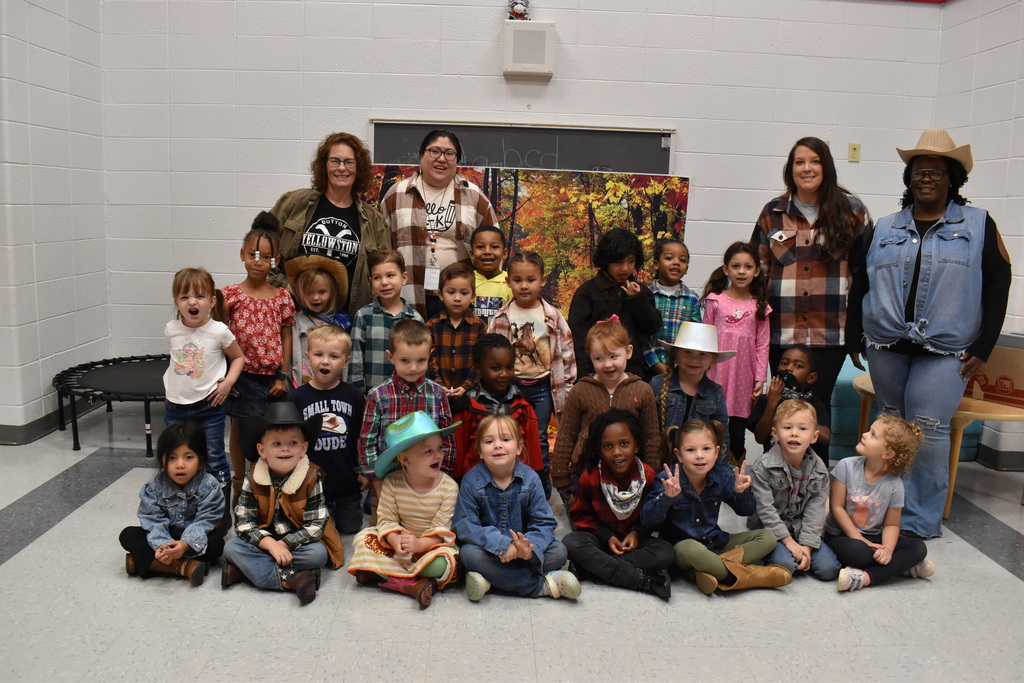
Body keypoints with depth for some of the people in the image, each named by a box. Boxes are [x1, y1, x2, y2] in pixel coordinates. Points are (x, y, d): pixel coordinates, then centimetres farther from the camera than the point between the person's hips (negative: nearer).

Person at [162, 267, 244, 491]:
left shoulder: (219, 331, -13)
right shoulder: (171, 330, -3)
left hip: (208, 406, -3)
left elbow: (238, 357, 1)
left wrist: (228, 382, -12)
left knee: (214, 461, 5)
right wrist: (171, 384, 7)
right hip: (175, 406, 4)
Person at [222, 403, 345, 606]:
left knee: (318, 553, -30)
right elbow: (242, 522, -13)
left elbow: (316, 525, -15)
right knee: (231, 547, -21)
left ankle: (247, 568, -22)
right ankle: (292, 579, -32)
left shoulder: (312, 477, -14)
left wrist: (284, 544, -23)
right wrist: (271, 544, -26)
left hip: (298, 542, -2)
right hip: (264, 541, 2)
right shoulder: (253, 480, -9)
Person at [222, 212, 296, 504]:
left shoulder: (282, 297, 0)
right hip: (241, 374, 0)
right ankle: (238, 484, 27)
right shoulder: (231, 294, -3)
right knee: (239, 428, 11)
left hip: (271, 376, 1)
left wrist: (283, 376, 0)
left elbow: (286, 336, 3)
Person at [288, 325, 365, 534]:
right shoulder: (298, 398, -7)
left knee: (351, 526, 14)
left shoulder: (354, 396, -4)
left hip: (347, 481, 1)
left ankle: (338, 510, 42)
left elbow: (361, 437, 4)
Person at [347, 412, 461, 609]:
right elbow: (386, 519, -11)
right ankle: (412, 585, -26)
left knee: (443, 562, -34)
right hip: (397, 542, 3)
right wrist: (396, 540, -32)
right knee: (362, 539, -18)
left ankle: (388, 574, -16)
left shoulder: (449, 487, -15)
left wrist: (419, 544, -33)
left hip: (431, 543, -3)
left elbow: (441, 529, -16)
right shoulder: (392, 483, -11)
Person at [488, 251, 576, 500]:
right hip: (512, 386, 0)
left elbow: (566, 349, 2)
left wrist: (569, 385, 1)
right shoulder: (502, 318, -2)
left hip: (543, 386, 0)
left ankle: (542, 490, 21)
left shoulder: (552, 315, -2)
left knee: (540, 439, 7)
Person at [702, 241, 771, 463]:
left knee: (738, 428, 7)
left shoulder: (759, 306, 5)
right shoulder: (715, 301, 1)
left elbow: (762, 345, 6)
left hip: (744, 375, 1)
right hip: (717, 373, -1)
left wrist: (760, 378, 1)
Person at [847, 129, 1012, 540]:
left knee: (928, 430, -8)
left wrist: (983, 347, -4)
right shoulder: (884, 229, 11)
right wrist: (854, 337, 5)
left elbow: (997, 285, 2)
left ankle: (921, 521, 4)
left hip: (945, 350, -3)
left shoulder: (978, 225, 5)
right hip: (885, 346, 3)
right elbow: (859, 285, 12)